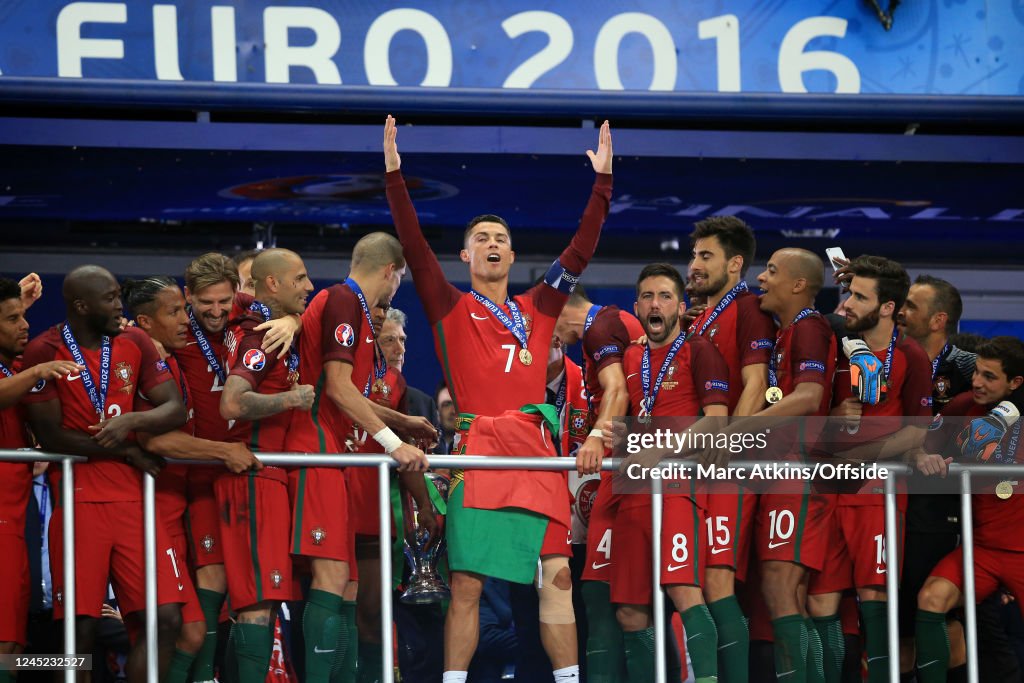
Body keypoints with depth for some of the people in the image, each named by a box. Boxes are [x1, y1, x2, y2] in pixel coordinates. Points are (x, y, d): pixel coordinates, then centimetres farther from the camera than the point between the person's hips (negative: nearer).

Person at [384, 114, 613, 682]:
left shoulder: (537, 309, 18)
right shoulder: (451, 309, 10)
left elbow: (580, 251, 14)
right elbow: (415, 246, 1)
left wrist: (603, 181, 8)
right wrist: (394, 175, -7)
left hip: (534, 451, 3)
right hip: (476, 450, -3)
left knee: (557, 577, -1)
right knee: (465, 583, -4)